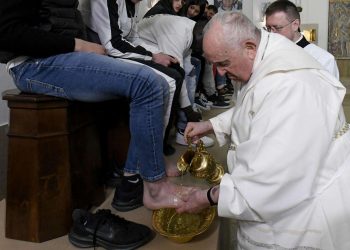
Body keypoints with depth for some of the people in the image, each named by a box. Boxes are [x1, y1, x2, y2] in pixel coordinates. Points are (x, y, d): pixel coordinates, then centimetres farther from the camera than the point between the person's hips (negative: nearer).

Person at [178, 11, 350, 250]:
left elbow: (273, 176, -32)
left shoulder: (288, 84, -33)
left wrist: (210, 197, -22)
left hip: (310, 208, -9)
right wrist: (210, 125, 9)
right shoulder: (264, 56, 0)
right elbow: (252, 111, 20)